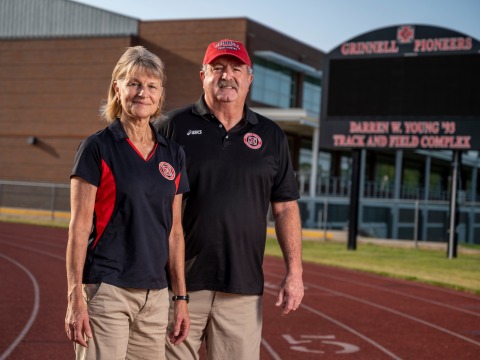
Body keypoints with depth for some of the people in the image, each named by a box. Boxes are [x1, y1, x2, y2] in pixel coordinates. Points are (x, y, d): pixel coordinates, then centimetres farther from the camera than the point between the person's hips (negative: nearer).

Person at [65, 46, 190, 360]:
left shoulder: (173, 154, 10)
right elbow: (79, 228, -6)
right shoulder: (97, 148, -3)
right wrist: (75, 297, -12)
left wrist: (181, 297, 11)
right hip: (105, 290, -5)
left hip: (155, 294, 5)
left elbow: (174, 231, 13)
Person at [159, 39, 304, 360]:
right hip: (179, 282, -2)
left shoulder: (271, 136, 11)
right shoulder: (173, 127, 3)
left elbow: (285, 208, 10)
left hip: (242, 287, 2)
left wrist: (294, 272, 2)